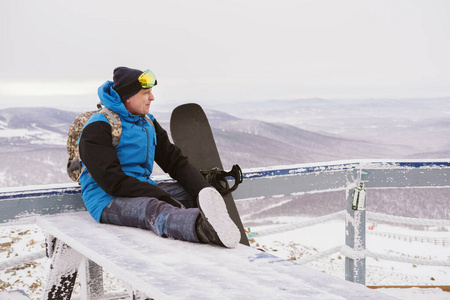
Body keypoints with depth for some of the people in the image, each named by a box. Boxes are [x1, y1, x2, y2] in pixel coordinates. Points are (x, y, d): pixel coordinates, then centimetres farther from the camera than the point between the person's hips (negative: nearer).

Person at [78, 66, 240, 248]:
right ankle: (204, 228, -70)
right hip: (107, 201, -9)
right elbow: (113, 181, -21)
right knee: (155, 210, -39)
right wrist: (164, 198, -27)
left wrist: (203, 190, -8)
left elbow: (174, 161, 12)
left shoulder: (148, 123, 15)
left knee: (193, 192, -10)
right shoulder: (98, 128, -11)